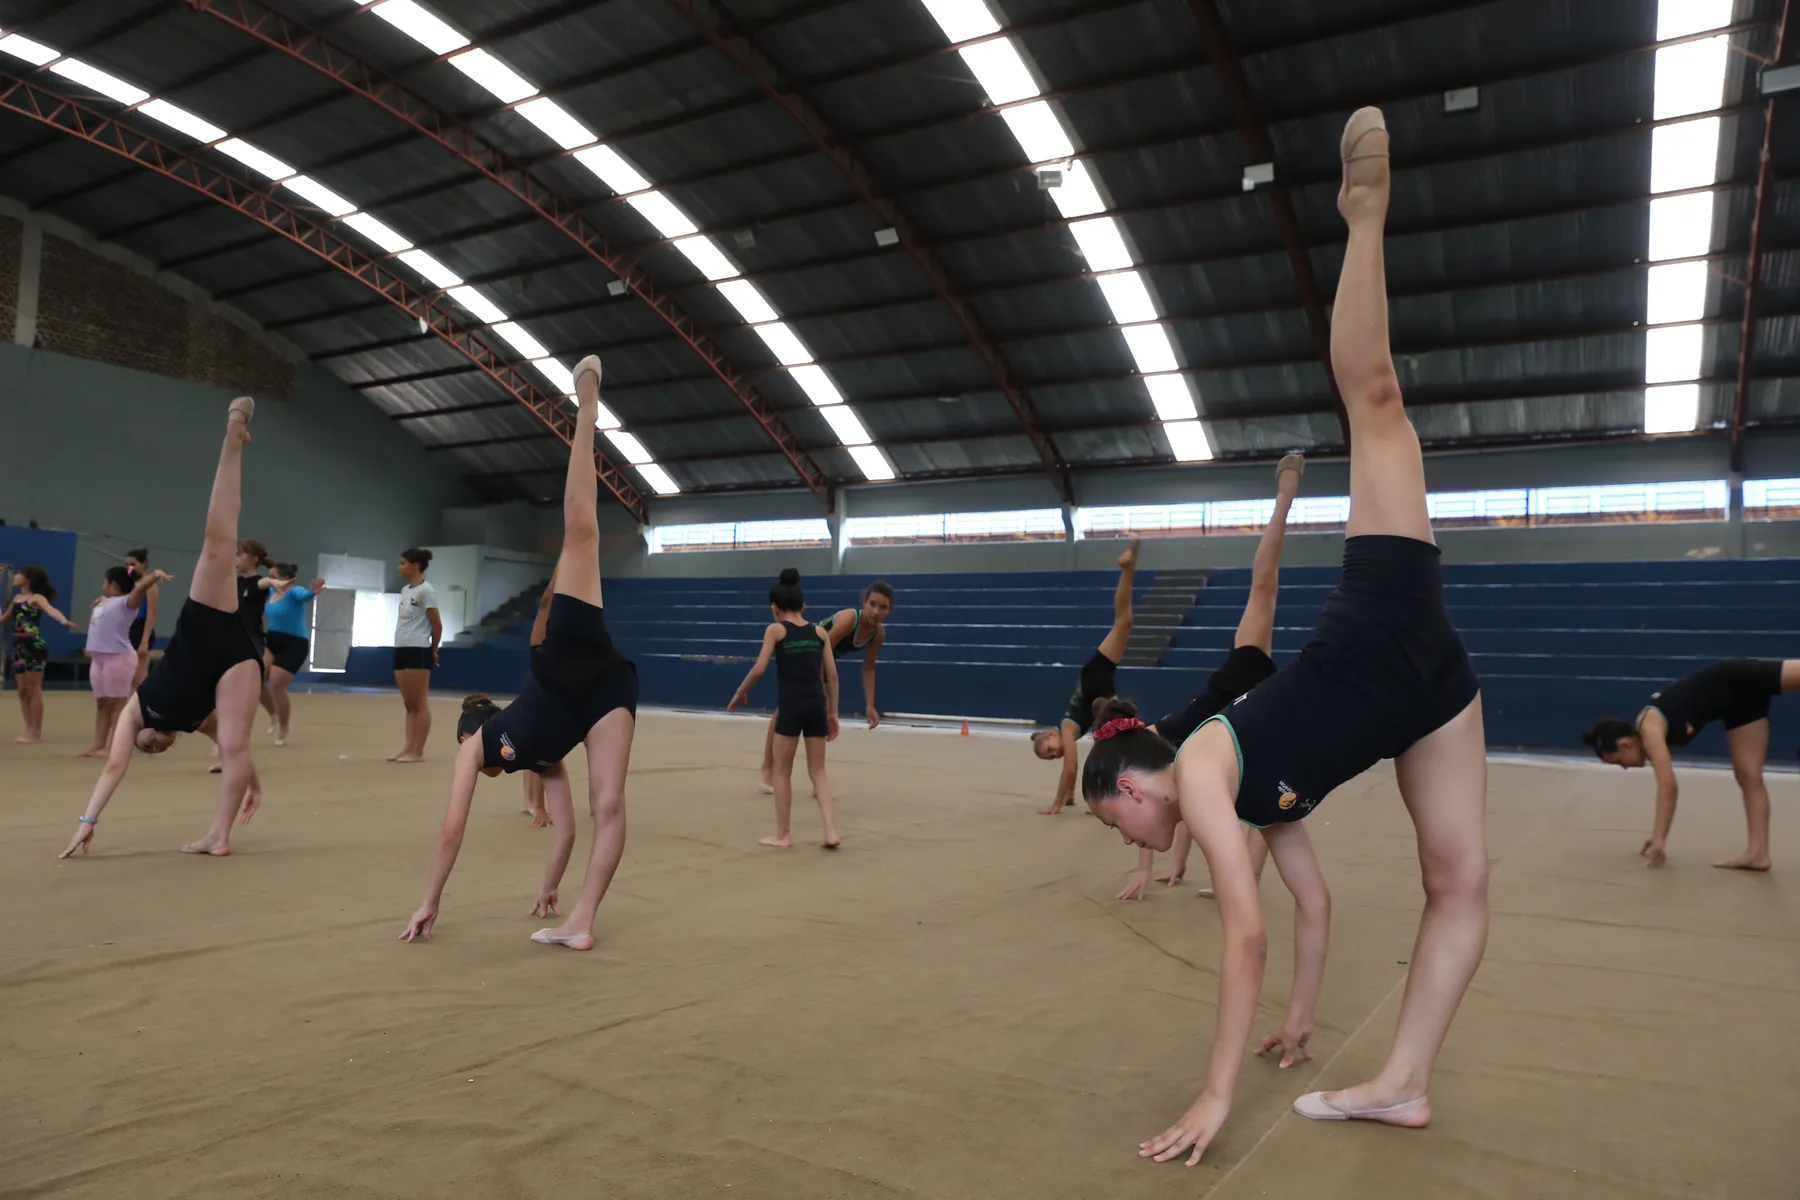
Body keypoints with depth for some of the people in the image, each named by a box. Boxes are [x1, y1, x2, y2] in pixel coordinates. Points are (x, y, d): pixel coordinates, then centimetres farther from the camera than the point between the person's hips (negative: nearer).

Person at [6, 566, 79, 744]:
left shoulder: (36, 598, -9)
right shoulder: (16, 598, 15)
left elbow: (51, 610, -31)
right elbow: (4, 619, 31)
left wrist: (65, 621, -50)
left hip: (34, 646, -8)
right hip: (19, 647, 8)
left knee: (34, 690, -4)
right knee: (23, 691, 9)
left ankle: (36, 732, 0)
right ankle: (29, 730, 16)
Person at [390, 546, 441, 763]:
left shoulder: (426, 590, -10)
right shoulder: (405, 590, 15)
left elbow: (437, 624, -8)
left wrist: (433, 649, 1)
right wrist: (402, 647, 16)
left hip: (418, 651, -9)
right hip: (401, 650, 9)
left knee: (420, 703, -4)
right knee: (409, 704, 10)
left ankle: (418, 751, -2)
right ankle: (408, 748, 12)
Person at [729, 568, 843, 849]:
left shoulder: (775, 630, 2)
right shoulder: (820, 632, 12)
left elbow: (759, 669, -7)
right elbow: (831, 674, 9)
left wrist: (740, 692, 10)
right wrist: (833, 712, 15)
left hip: (791, 705, -3)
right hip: (816, 705, 4)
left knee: (782, 771, 12)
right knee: (818, 770, 13)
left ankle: (783, 835, 17)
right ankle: (831, 832, 2)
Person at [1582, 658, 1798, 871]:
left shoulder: (1650, 730, -22)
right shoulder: (1647, 730, 3)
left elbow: (1667, 785, -29)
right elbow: (1667, 786, 14)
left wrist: (1659, 837, -24)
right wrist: (1659, 835, 17)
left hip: (1740, 680, -8)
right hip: (1739, 696, 8)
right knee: (1748, 775, 4)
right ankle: (1757, 852, 4)